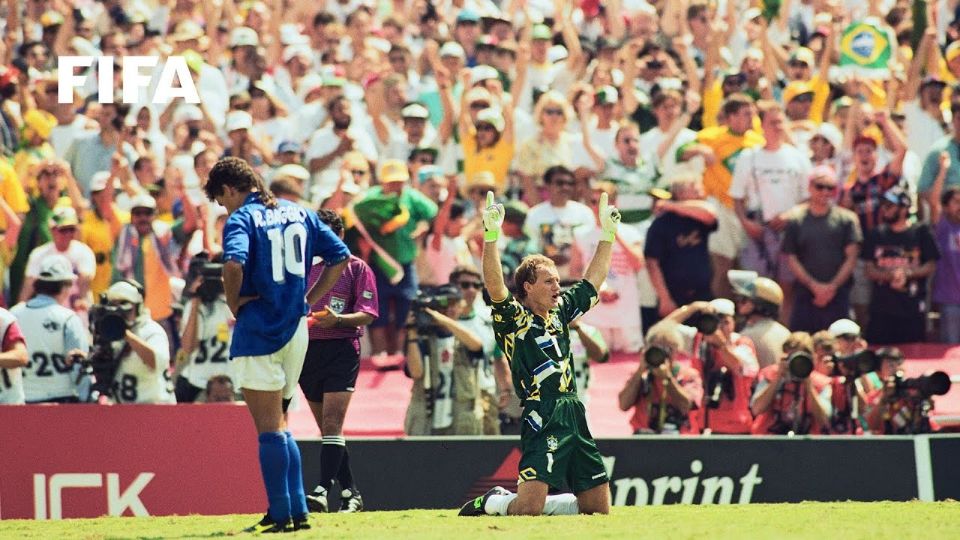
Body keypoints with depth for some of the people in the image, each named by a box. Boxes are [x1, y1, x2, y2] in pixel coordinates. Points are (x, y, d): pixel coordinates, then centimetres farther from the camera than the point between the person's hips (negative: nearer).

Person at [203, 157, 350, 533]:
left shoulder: (242, 218, -9)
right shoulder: (299, 213, 12)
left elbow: (234, 263, -27)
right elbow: (340, 256, 11)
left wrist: (233, 302, -11)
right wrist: (307, 301, 11)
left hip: (258, 330, -7)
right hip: (296, 330, 7)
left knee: (269, 427, -2)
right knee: (279, 425, 17)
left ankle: (280, 514, -3)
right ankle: (298, 511, 13)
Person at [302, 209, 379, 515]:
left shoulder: (356, 268, 2)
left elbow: (367, 314, -5)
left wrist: (337, 319, -22)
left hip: (341, 349, -6)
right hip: (308, 350, 6)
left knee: (332, 424, -15)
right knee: (327, 429, 7)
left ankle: (322, 492, -24)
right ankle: (350, 493, 14)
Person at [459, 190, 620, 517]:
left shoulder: (560, 311, 16)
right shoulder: (513, 319, -4)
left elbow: (593, 280, 28)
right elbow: (495, 286, -21)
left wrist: (608, 233, 27)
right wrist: (491, 236, -30)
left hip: (575, 416, 7)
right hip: (542, 419, -7)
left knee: (599, 509, 8)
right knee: (528, 508, -20)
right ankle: (489, 504, 13)